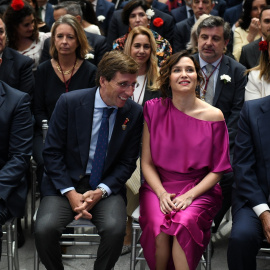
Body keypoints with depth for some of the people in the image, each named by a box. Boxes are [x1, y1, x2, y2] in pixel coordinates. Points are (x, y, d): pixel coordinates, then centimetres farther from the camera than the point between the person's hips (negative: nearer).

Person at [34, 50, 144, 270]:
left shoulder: (134, 113, -3)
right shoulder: (69, 102, -8)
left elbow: (128, 162, 2)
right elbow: (52, 152, -4)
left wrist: (100, 192, -12)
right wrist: (71, 193, -14)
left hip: (106, 186, 1)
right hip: (66, 183, 0)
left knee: (115, 228, -29)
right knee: (44, 228, -25)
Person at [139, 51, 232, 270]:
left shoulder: (214, 116, -2)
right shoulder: (154, 109, 2)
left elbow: (217, 170, 1)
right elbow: (147, 163, 4)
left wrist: (190, 195, -13)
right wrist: (162, 193, -13)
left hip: (199, 189, -1)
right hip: (159, 186, 1)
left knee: (184, 222, -33)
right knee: (158, 225, -28)